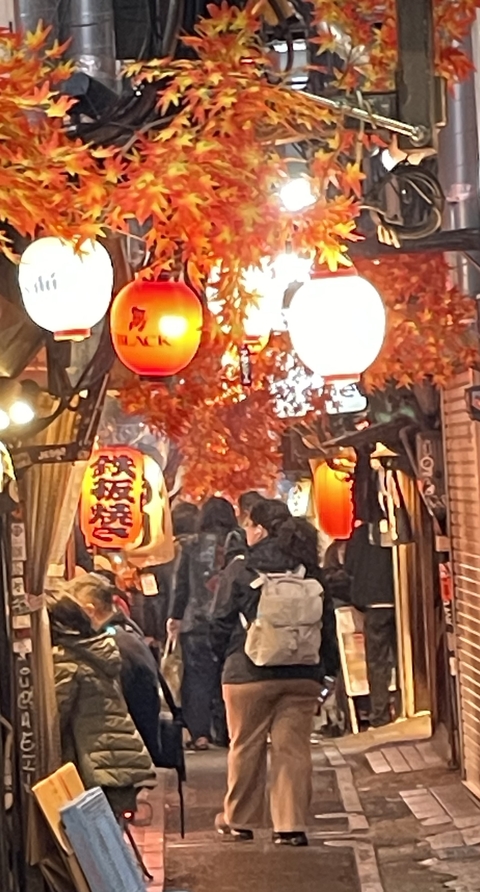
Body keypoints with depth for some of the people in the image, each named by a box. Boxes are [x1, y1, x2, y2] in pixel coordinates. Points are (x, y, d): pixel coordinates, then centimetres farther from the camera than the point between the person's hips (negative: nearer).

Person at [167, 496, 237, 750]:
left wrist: (176, 616, 10)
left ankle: (200, 732, -3)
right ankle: (227, 731, 11)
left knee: (198, 676, 2)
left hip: (197, 623, -1)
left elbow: (182, 584, 2)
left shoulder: (192, 546, -1)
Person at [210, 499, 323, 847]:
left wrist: (223, 653, 16)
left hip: (250, 673, -3)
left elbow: (223, 621, -2)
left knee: (246, 748, 10)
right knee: (294, 749, 4)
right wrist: (323, 667, 17)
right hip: (302, 673, 3)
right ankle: (292, 825, 2)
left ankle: (240, 819, 21)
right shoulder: (310, 570, 4)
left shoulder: (243, 569, -8)